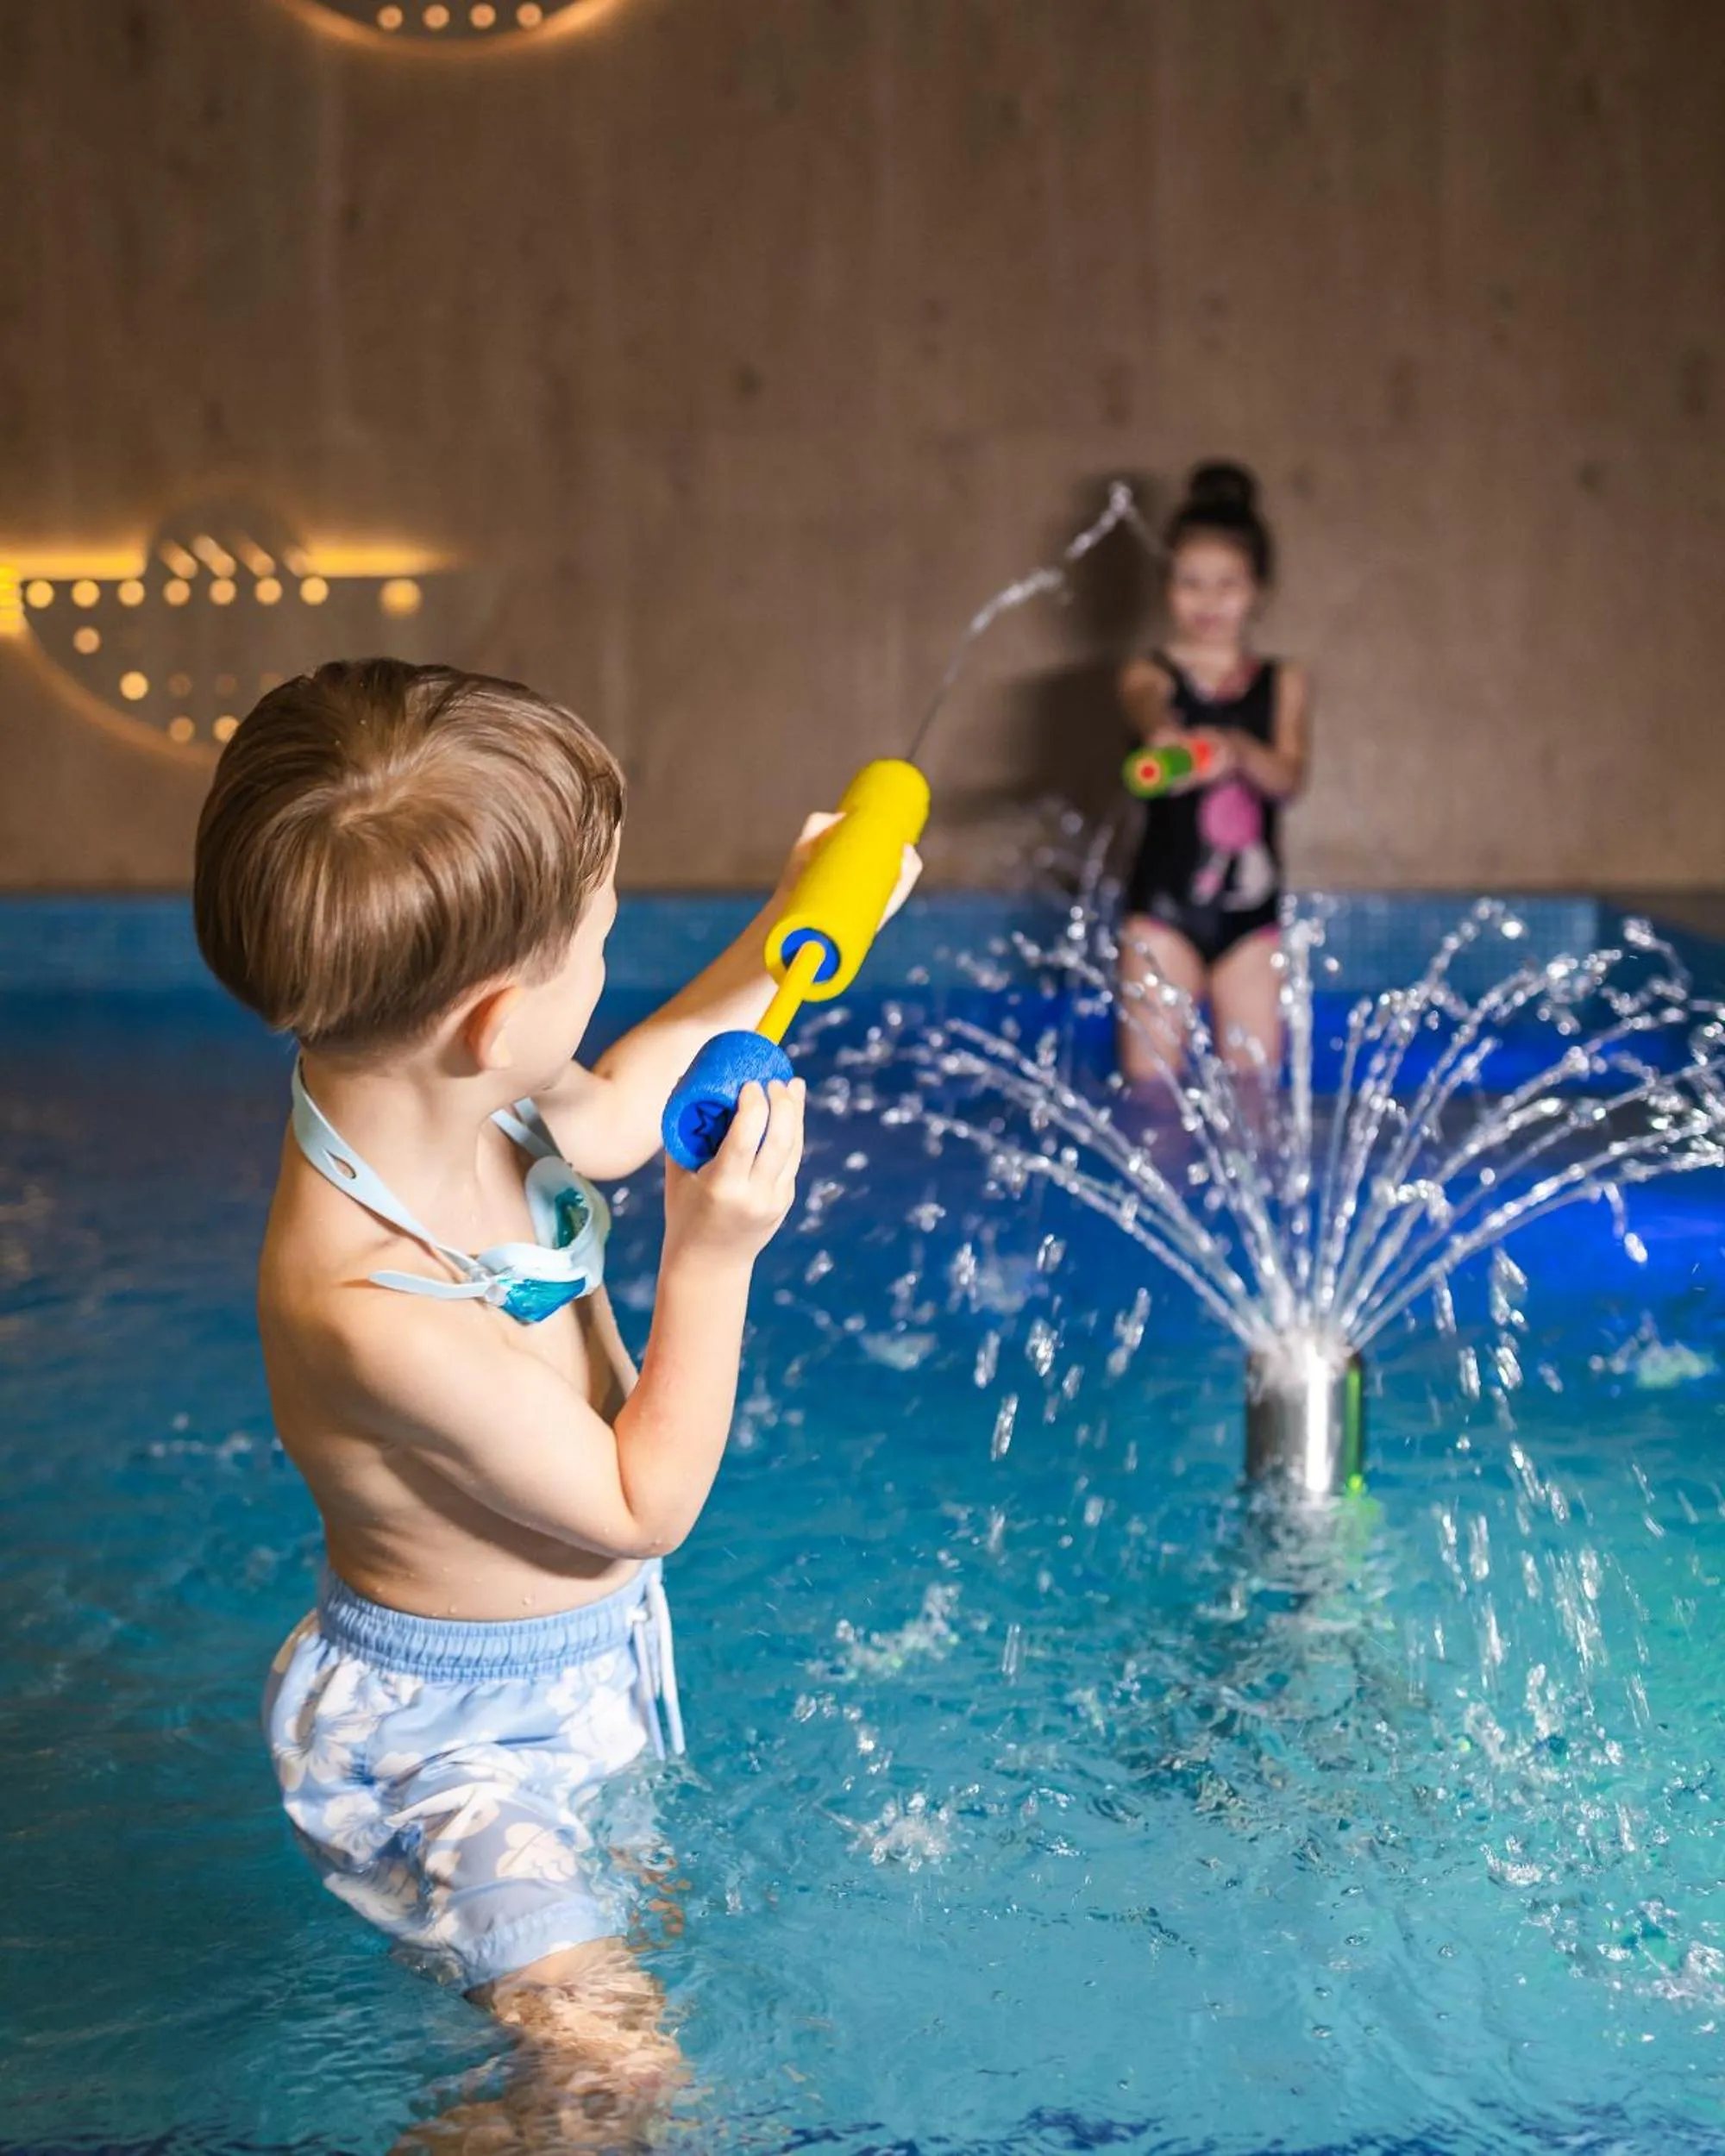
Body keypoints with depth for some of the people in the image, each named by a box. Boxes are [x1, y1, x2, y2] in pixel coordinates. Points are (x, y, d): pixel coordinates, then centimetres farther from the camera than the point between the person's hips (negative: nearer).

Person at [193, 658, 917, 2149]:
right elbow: (642, 1507, -25)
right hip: (444, 1736, -9)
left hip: (583, 1663, 9)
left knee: (644, 1911, 25)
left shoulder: (423, 1094, -15)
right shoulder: (378, 1311, -40)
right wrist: (712, 1259, -24)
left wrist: (780, 943, 13)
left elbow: (615, 1111, 11)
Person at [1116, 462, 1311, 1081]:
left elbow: (1289, 776, -10)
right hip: (1164, 907, -2)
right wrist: (1170, 741, -50)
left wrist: (1236, 750, -34)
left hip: (1251, 913, 2)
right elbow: (1151, 713, -24)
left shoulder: (1285, 683, 8)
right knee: (1149, 1081, -3)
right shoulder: (1150, 674, 1)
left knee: (1255, 1084, 4)